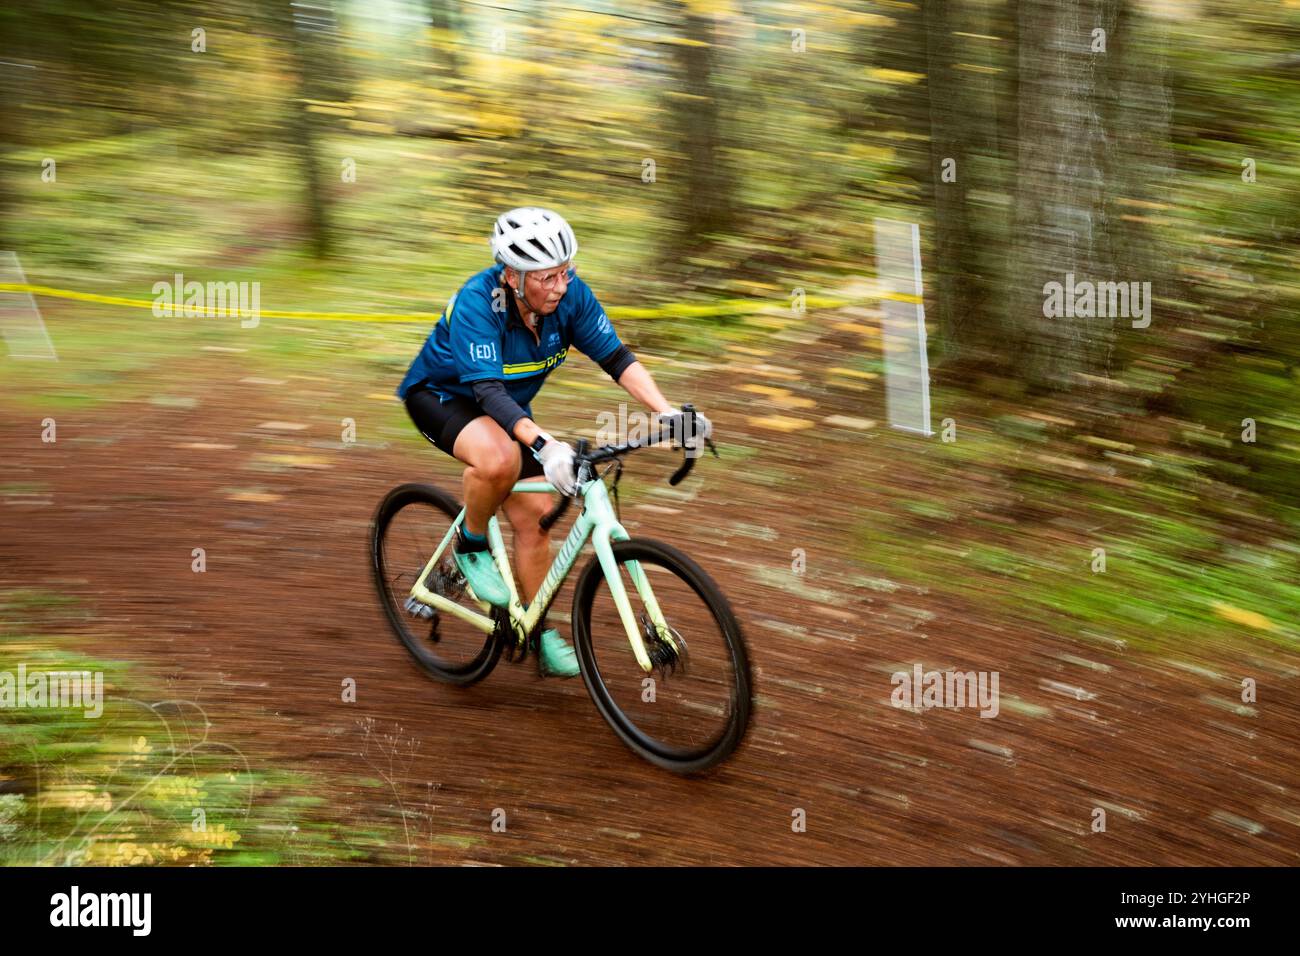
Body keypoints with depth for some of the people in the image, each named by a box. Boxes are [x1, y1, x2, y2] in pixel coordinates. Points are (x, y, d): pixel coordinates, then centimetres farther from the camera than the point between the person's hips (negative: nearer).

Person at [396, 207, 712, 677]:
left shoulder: (570, 294, -21)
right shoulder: (476, 304, -35)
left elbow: (617, 357, -18)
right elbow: (489, 391, -44)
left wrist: (668, 413, -32)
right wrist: (545, 445, -58)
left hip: (508, 406, 6)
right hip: (439, 395, -6)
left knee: (535, 513, -2)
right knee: (500, 458, -37)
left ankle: (542, 637, 13)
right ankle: (470, 546, -8)